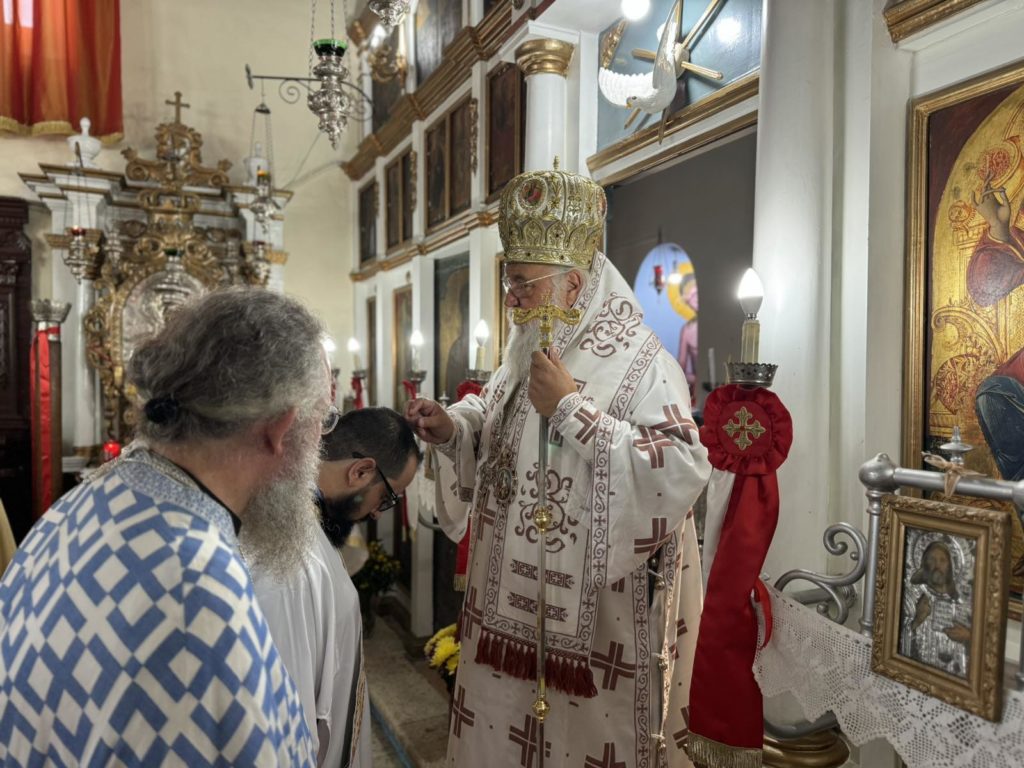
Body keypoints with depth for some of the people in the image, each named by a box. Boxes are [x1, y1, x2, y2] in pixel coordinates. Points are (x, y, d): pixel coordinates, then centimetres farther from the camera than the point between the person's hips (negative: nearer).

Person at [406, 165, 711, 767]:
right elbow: (496, 429, 19)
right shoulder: (530, 352, 6)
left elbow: (682, 471, -28)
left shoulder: (639, 362, -18)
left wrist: (573, 409, -27)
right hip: (515, 599, 7)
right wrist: (452, 426, -2)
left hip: (595, 611, -7)